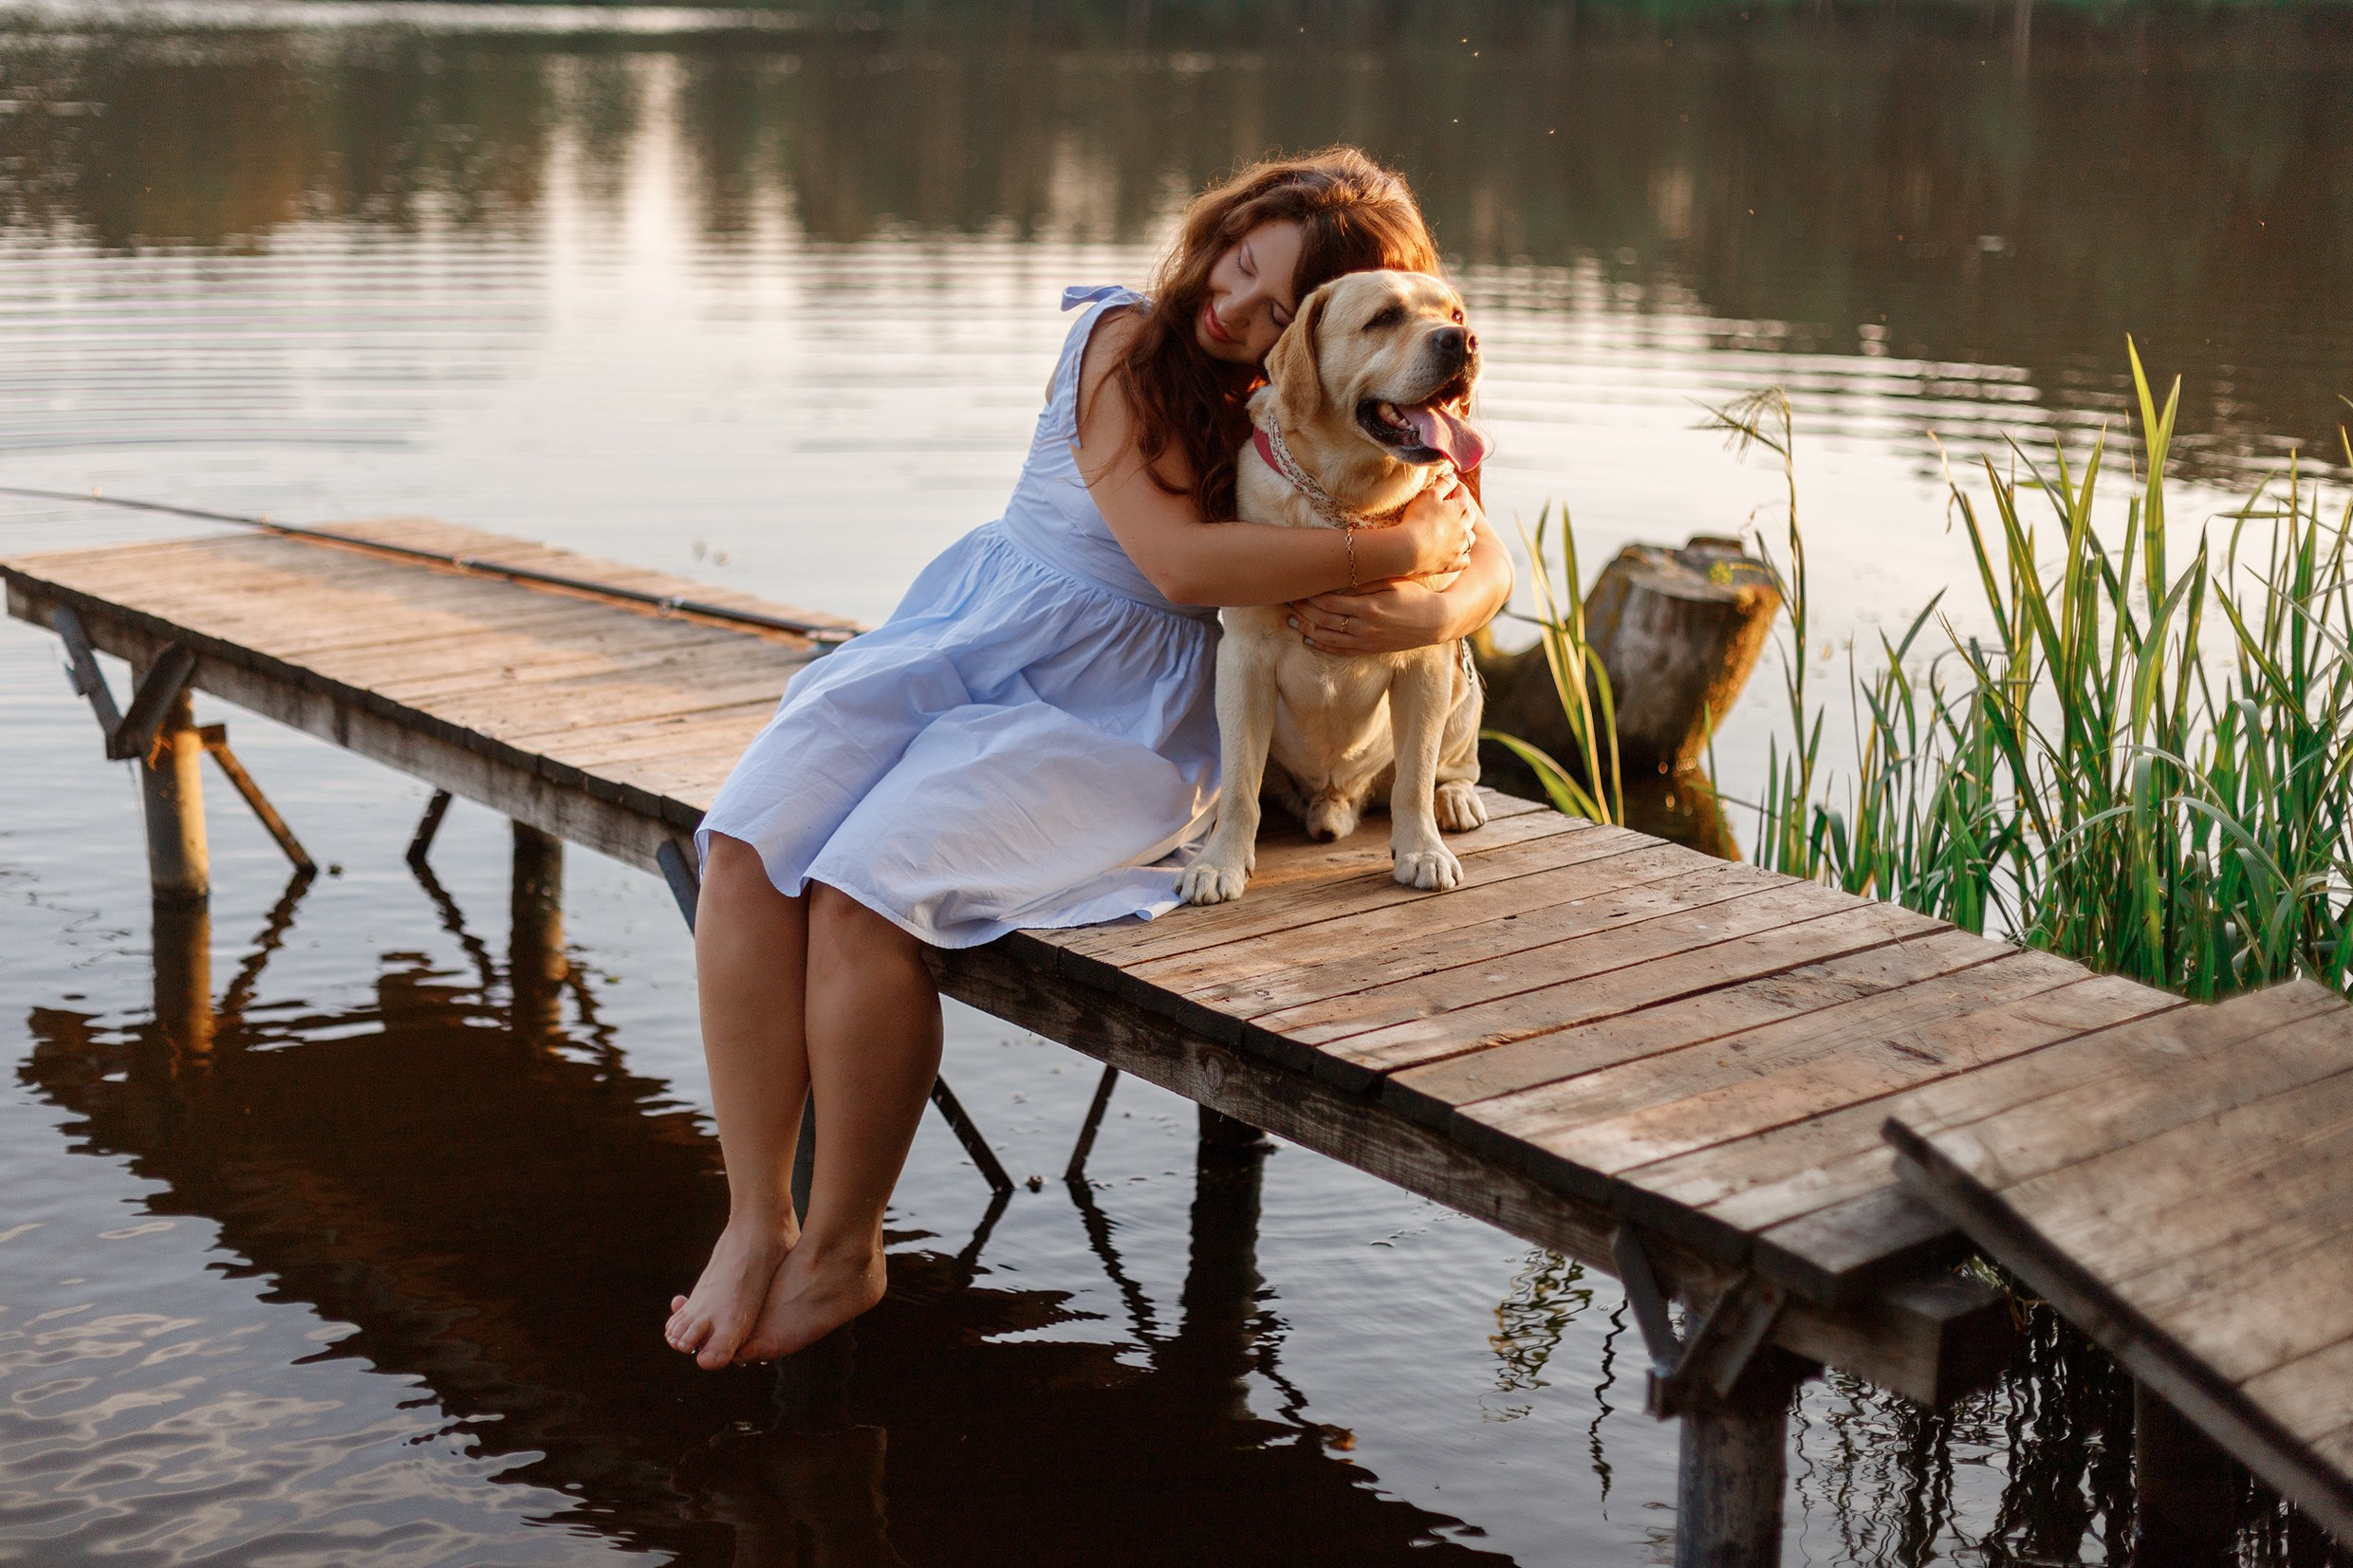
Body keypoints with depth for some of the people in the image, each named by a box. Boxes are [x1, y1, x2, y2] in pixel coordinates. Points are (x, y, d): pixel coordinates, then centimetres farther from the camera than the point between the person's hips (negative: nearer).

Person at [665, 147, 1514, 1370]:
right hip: (967, 647, 2)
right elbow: (1177, 559, -17)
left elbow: (1489, 562, 6)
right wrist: (1403, 547, -17)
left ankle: (842, 1250, -8)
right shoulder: (1125, 340, -4)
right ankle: (754, 1219, -11)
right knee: (747, 846, -22)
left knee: (866, 884, -27)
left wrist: (1429, 613, -18)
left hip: (1121, 719, -2)